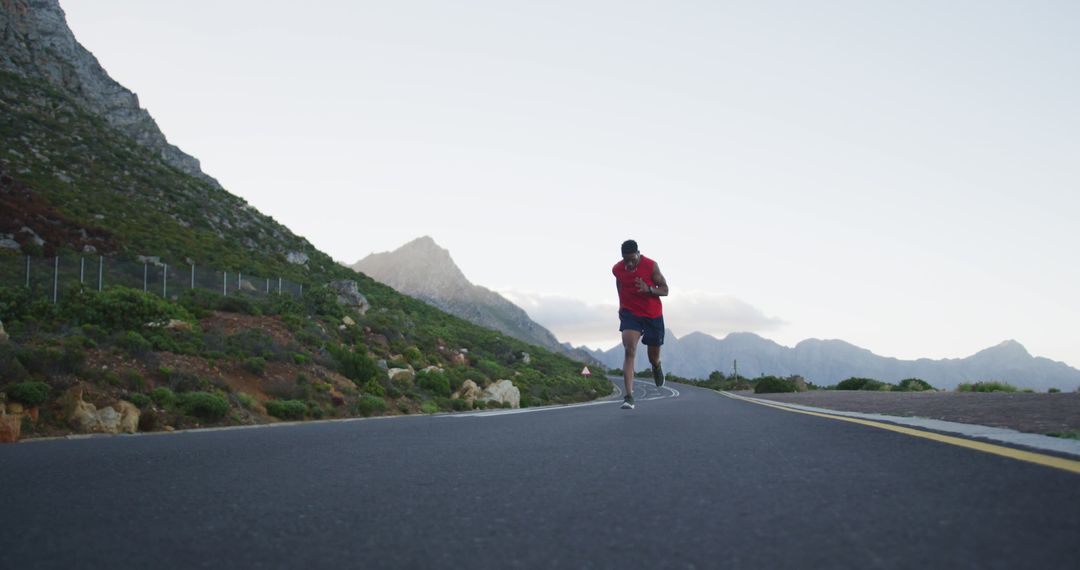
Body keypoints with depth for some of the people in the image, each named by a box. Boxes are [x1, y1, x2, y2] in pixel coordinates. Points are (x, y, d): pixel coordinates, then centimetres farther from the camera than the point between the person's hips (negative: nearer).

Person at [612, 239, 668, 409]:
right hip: (630, 314, 1)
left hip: (653, 315, 0)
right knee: (629, 351, -20)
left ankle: (656, 367, 51)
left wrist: (648, 289, -27)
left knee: (654, 358, 10)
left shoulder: (651, 266, -13)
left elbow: (665, 290, -9)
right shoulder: (617, 269, -5)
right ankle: (629, 396, -25)